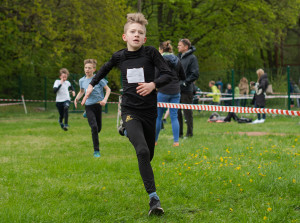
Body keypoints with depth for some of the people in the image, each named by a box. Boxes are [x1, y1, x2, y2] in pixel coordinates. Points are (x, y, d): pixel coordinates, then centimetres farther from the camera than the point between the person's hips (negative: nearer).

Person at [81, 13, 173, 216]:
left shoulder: (151, 53, -3)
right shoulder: (120, 57, 3)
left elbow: (168, 74, -8)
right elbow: (106, 68, 25)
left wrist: (153, 84, -25)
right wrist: (92, 85, 26)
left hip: (149, 110, 1)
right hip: (130, 110, -1)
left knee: (148, 155, 11)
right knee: (142, 151, -23)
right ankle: (154, 198, -23)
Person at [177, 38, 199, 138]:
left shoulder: (192, 58, -6)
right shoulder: (178, 57, 13)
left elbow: (195, 74, -11)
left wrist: (185, 82, -15)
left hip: (186, 90, -7)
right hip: (177, 89, 7)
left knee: (187, 111, -1)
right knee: (177, 111, 8)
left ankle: (189, 132, 8)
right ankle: (179, 132, 16)